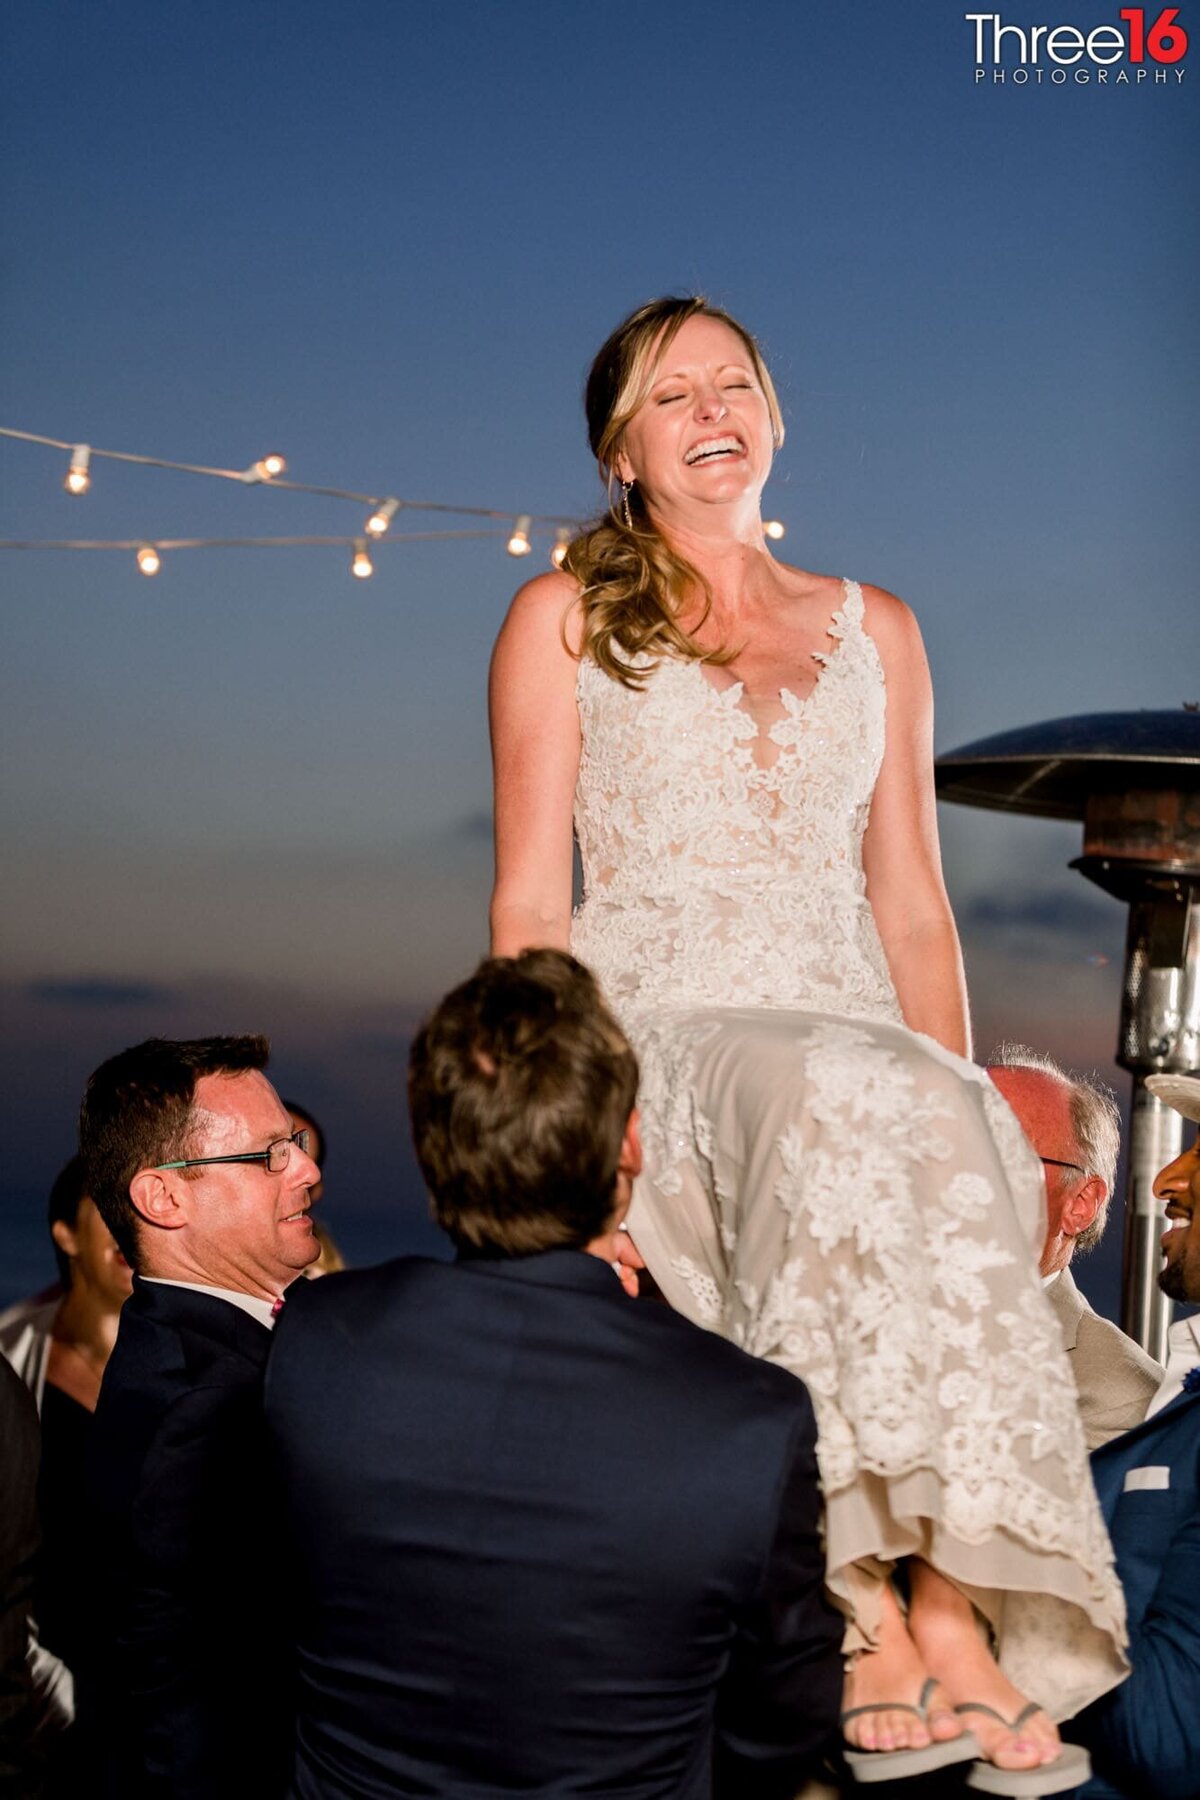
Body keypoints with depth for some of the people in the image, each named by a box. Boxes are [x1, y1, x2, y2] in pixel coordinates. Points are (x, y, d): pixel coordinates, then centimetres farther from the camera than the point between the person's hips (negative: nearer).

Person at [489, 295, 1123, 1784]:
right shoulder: (564, 617, 12)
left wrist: (953, 1088, 2)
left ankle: (951, 1593, -35)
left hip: (851, 1044, 3)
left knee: (958, 1139, -33)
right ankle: (871, 1610, -35)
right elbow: (528, 906, 5)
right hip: (652, 1038, -2)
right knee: (844, 1105, -36)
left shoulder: (873, 631, 21)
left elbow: (911, 904, 18)